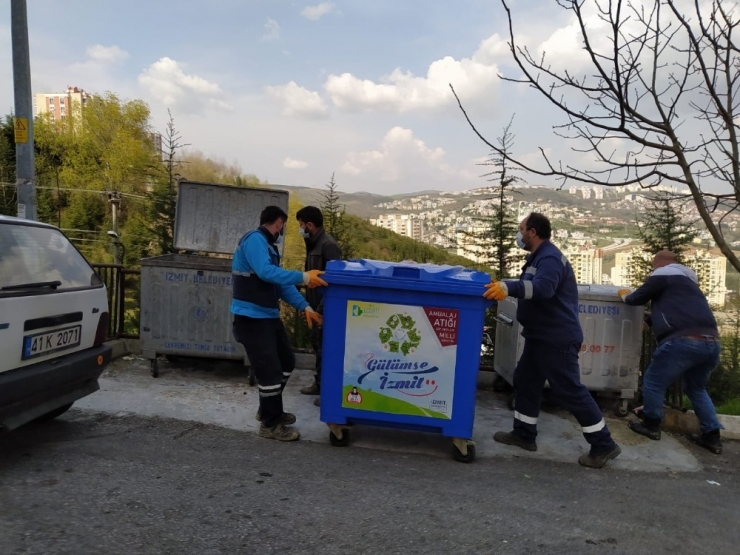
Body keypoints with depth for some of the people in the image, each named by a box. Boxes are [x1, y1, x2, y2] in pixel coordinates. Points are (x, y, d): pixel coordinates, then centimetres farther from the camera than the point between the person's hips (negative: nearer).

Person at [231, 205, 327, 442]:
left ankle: (269, 410, 32)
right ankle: (270, 424, 10)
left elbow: (281, 284, 13)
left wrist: (305, 307, 4)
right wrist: (304, 277, -33)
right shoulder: (254, 239, -15)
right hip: (252, 317, -10)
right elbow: (266, 272, -31)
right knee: (270, 370, -6)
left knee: (286, 362, 17)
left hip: (269, 315, 10)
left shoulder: (269, 246, 16)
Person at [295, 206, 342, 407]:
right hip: (316, 306, 10)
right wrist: (308, 303, 17)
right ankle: (319, 383, 31)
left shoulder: (328, 245, -18)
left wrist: (322, 308, -23)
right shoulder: (314, 244, 12)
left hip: (325, 308, -10)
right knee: (317, 345, 18)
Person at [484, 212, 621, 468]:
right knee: (525, 382, 15)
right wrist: (503, 287, 12)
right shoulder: (539, 257, 17)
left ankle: (604, 445, 7)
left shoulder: (550, 258, -19)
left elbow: (542, 288, -38)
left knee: (570, 391, -5)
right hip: (540, 337, 11)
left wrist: (508, 287, -50)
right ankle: (524, 434, 27)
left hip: (557, 339, -11)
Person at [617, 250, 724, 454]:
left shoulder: (662, 275, 5)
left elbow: (637, 298, 8)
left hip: (684, 340, -9)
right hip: (711, 342, 9)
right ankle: (712, 436, 21)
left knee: (653, 381, 9)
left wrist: (625, 295, 31)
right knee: (696, 388, 25)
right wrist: (651, 321, 54)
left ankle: (651, 426, 19)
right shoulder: (687, 281, 31)